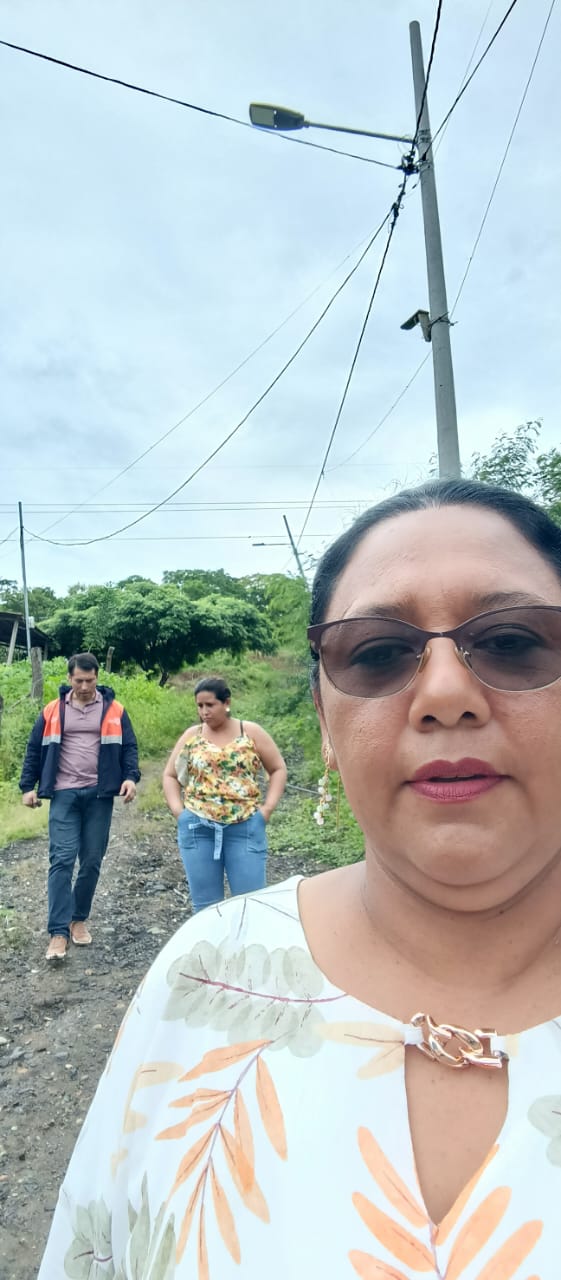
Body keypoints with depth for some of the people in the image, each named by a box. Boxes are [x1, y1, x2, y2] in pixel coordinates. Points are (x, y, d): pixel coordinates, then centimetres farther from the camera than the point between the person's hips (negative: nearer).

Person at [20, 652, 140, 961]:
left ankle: (79, 919, 25)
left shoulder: (114, 710, 4)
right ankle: (58, 932, -4)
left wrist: (130, 777, -9)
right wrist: (28, 786, 7)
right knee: (61, 859, -8)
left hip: (99, 795, 1)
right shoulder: (52, 711, 5)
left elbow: (129, 747, 6)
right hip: (64, 794, -1)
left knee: (92, 861, 7)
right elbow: (35, 749, 11)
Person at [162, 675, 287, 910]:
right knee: (205, 903, 9)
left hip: (245, 827, -2)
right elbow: (170, 775, 14)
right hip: (197, 828, 2)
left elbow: (278, 769, 7)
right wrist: (178, 810, 0)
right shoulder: (191, 735, 7)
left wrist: (268, 807, -4)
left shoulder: (251, 732, 2)